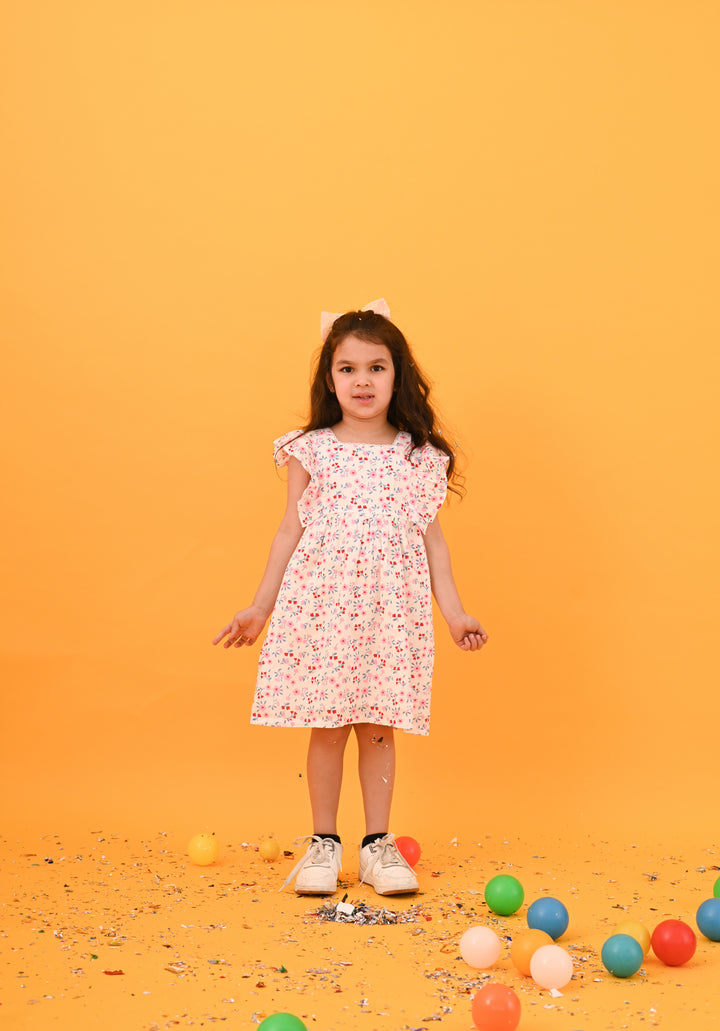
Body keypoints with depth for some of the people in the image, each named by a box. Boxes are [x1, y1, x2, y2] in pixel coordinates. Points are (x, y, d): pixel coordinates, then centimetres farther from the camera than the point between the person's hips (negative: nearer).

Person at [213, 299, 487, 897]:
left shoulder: (420, 457, 5)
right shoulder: (311, 450, 3)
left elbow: (431, 539, 9)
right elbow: (291, 531, 7)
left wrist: (455, 613, 7)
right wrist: (261, 607, 7)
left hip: (391, 611, 1)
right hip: (320, 607, 0)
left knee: (379, 727, 5)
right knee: (327, 727, 4)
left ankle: (378, 844, 19)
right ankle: (324, 843, 18)